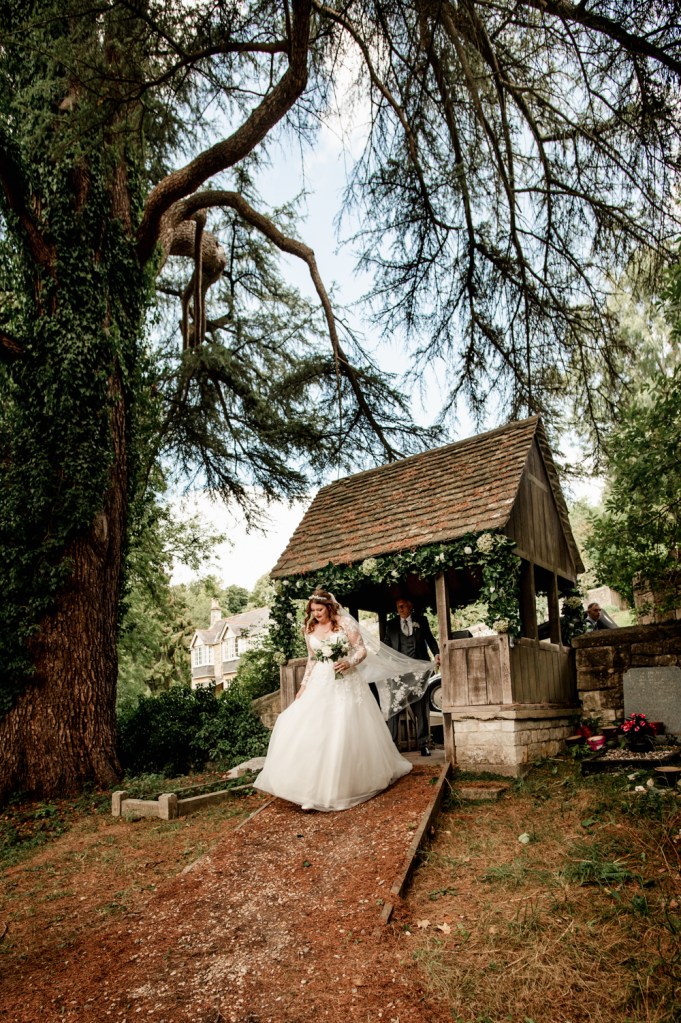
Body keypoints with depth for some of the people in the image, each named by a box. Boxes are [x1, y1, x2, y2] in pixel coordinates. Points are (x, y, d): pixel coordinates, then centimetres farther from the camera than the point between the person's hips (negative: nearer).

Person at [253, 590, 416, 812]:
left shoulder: (345, 623, -7)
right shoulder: (310, 629, 7)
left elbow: (362, 650, -4)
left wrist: (350, 663, -23)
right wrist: (303, 685, 13)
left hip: (345, 683, -4)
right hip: (321, 684, 4)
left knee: (346, 732, 1)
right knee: (312, 730, -8)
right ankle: (315, 788, -3)